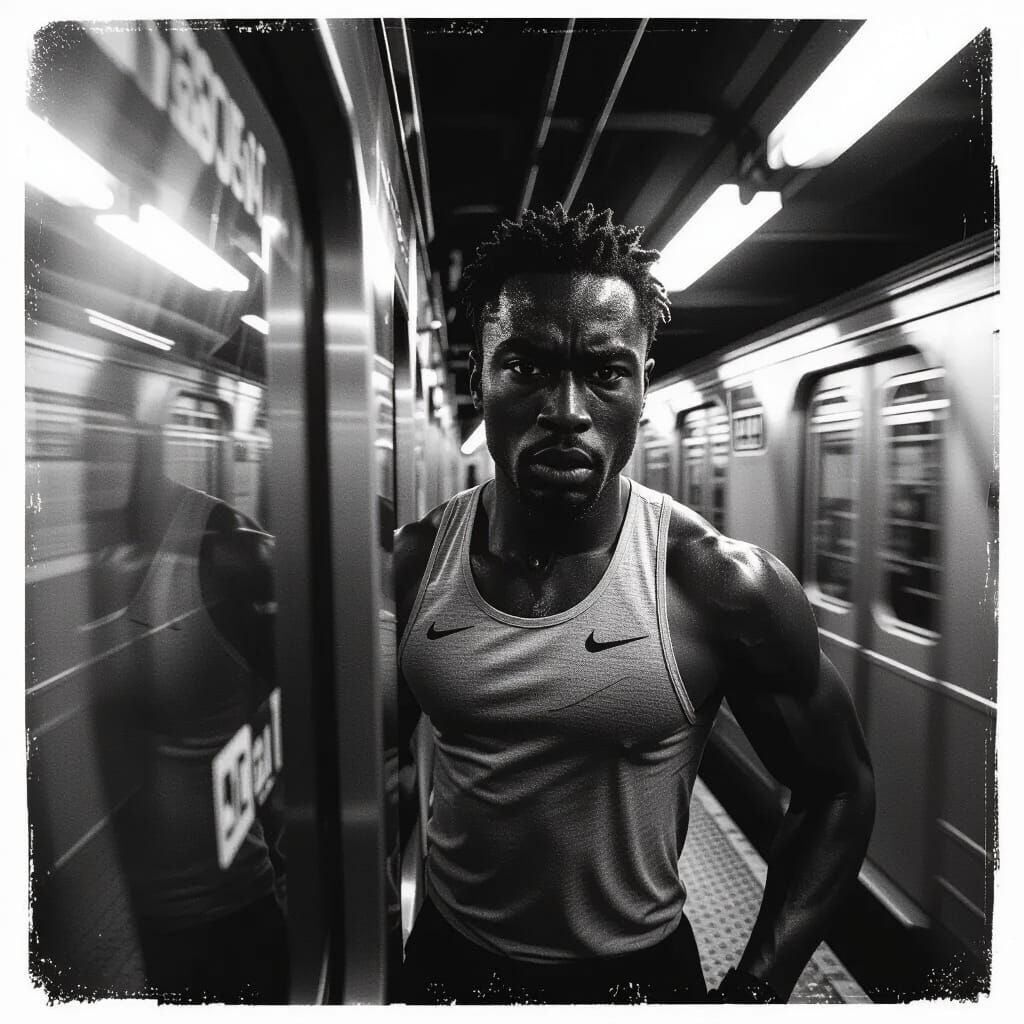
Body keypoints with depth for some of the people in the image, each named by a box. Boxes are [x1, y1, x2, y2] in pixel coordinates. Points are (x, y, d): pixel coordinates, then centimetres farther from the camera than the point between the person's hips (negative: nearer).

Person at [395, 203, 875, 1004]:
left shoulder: (726, 587, -22)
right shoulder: (411, 562, -14)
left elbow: (839, 793, -8)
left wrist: (754, 989, -9)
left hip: (639, 970, -2)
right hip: (447, 957, 3)